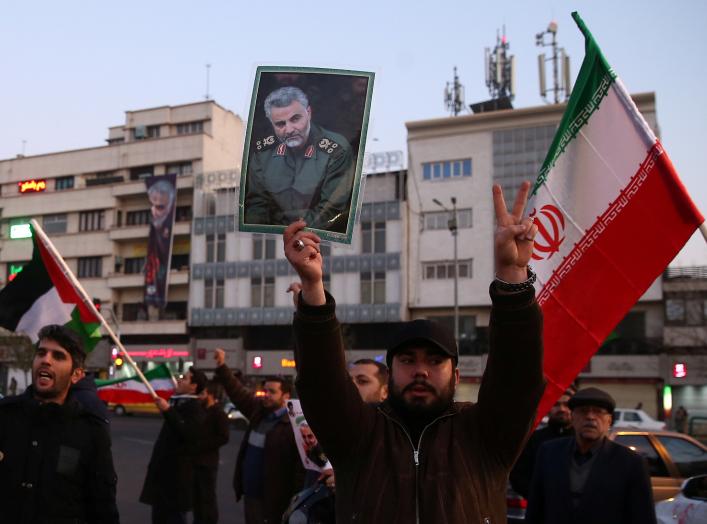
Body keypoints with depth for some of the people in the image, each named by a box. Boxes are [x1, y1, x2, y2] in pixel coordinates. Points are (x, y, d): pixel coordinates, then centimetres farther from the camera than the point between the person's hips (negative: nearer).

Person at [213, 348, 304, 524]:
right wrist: (221, 367, 10)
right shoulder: (259, 409, 5)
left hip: (273, 499, -8)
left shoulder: (293, 424, -19)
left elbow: (301, 466, -23)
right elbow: (238, 391, 16)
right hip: (250, 493, 8)